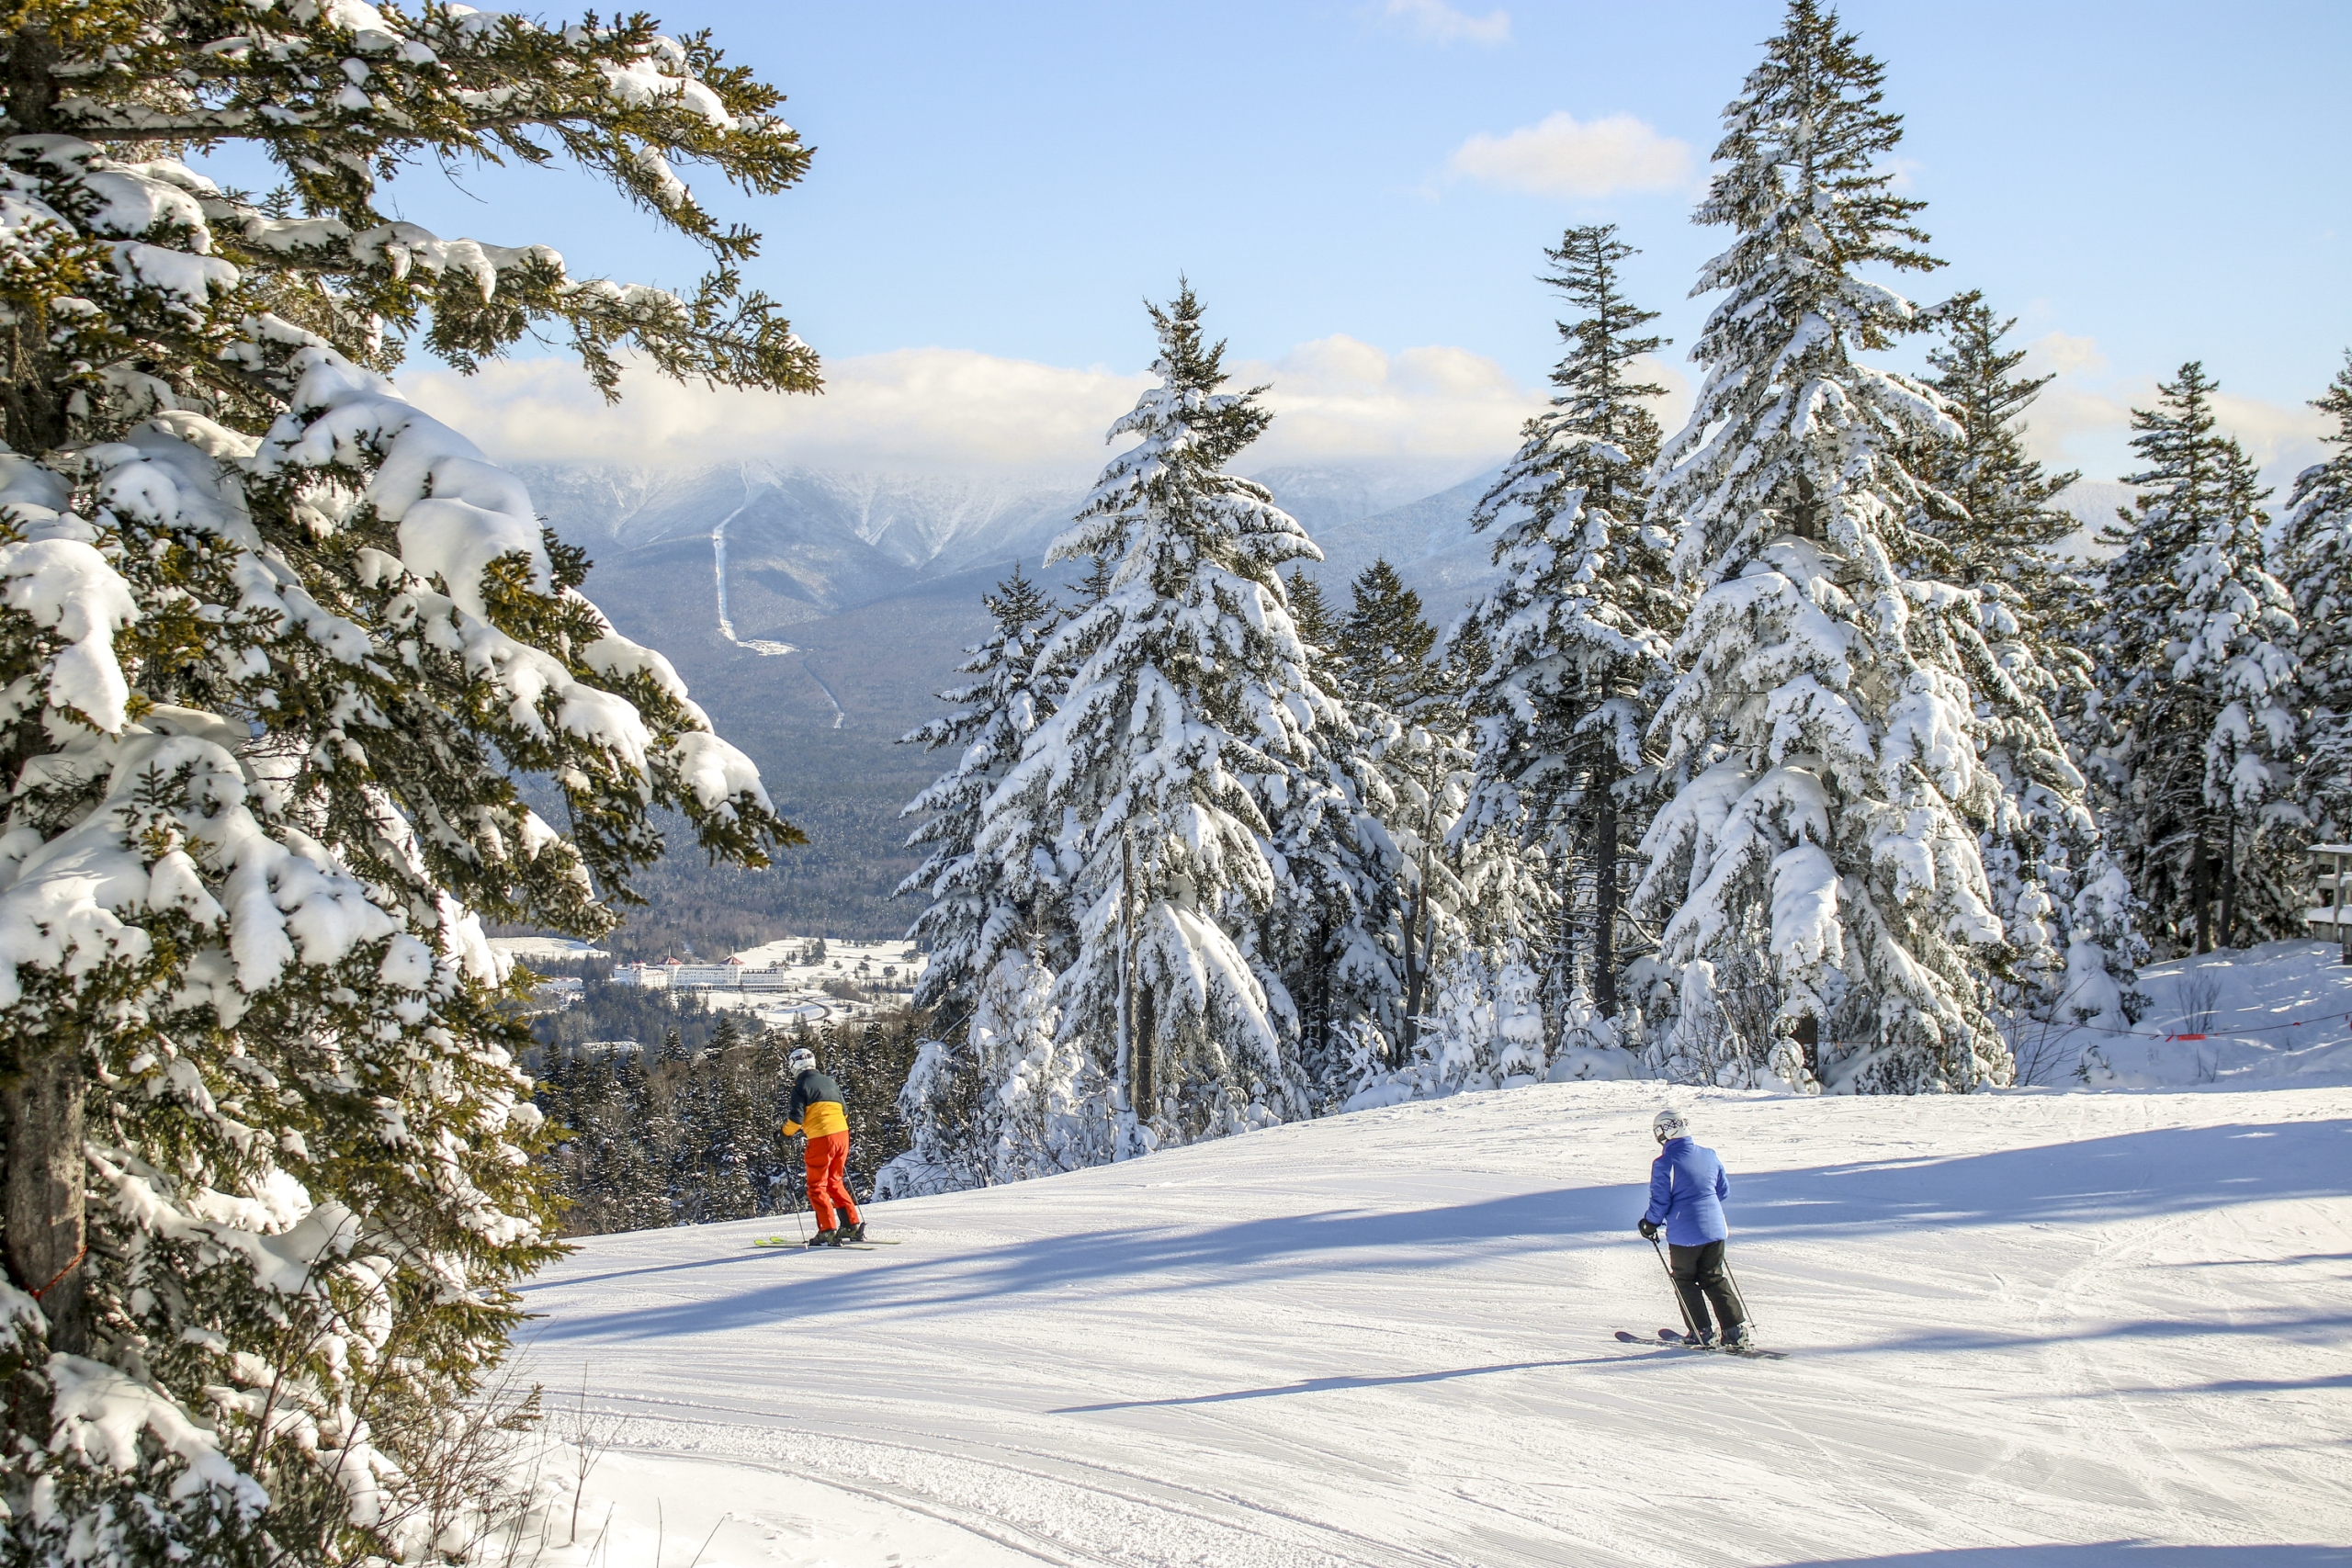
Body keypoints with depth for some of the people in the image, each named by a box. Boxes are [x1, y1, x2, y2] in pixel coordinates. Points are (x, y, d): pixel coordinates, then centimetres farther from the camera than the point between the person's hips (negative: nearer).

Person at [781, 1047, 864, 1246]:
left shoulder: (801, 1085, -2)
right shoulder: (830, 1082, 18)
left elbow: (797, 1118, -8)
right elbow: (844, 1112, 20)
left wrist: (785, 1132, 8)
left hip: (821, 1139, -7)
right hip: (842, 1134, 7)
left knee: (817, 1187, 2)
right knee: (835, 1182, 20)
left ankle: (828, 1231, -6)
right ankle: (852, 1225, 14)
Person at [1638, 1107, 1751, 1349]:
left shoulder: (1664, 1163, -13)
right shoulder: (1709, 1156, 4)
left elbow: (1660, 1200, -12)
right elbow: (1724, 1190, 14)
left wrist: (1650, 1224, 4)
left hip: (1684, 1233, -5)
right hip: (1715, 1228, 5)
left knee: (1684, 1280, 13)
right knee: (1714, 1278, 16)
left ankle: (1702, 1332, 9)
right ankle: (1736, 1330, 8)